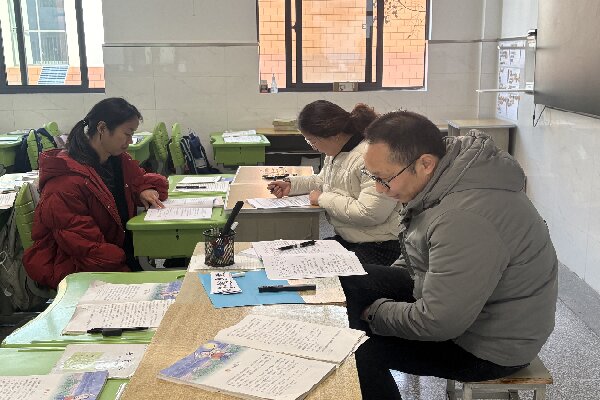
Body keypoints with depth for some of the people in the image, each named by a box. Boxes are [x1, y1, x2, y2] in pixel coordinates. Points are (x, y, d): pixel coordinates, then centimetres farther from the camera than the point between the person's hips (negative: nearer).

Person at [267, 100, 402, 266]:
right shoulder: (337, 151, 10)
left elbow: (369, 213, -28)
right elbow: (322, 180, 30)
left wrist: (323, 199, -16)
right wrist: (291, 184, 14)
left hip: (379, 247, -9)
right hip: (345, 239, 9)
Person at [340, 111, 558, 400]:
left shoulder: (466, 220, -37)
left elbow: (438, 322, -30)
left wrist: (377, 312, -15)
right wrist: (389, 280, 5)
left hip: (490, 347, -9)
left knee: (360, 351, -18)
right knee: (352, 282, 5)